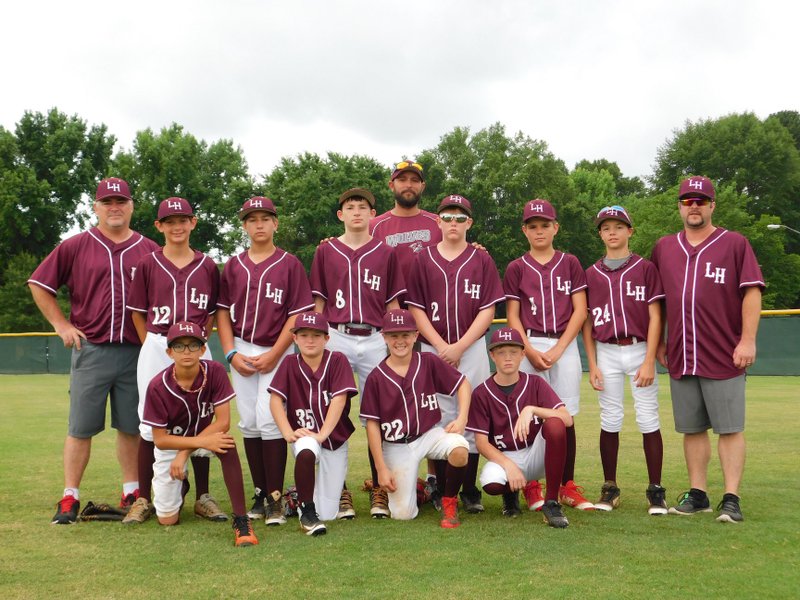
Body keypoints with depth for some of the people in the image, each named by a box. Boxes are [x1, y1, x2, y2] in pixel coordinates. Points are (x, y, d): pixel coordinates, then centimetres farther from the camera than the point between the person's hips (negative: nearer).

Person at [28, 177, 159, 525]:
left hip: (136, 352, 2)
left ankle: (132, 493, 19)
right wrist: (61, 325, 0)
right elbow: (39, 284, 6)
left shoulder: (149, 250, 7)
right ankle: (70, 498, 8)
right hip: (90, 350, -1)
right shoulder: (75, 246, 3)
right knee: (81, 427, 1)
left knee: (132, 427, 9)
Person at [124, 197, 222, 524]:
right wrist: (152, 346, -1)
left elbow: (211, 313, 12)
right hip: (156, 349, -1)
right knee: (150, 423, 0)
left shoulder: (207, 266, 6)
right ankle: (143, 499, 9)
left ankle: (202, 497, 13)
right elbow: (137, 313, 6)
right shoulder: (147, 264, 3)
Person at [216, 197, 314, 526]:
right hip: (241, 353, 4)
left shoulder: (289, 264, 0)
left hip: (276, 353, -4)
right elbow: (223, 312, 10)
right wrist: (232, 354, -3)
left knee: (269, 420, -13)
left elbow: (298, 314, -4)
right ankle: (260, 493, 13)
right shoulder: (233, 266, 10)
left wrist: (273, 355, -11)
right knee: (249, 422, 5)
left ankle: (275, 498, -6)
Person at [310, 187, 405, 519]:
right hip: (335, 338, 0)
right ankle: (340, 492, 7)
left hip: (374, 340, 0)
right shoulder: (325, 252, 10)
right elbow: (318, 302, 10)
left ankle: (379, 491, 9)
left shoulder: (386, 254, 10)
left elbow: (393, 305, 10)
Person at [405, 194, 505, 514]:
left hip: (472, 349, 0)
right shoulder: (423, 259, 6)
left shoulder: (481, 259, 5)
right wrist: (441, 346, -9)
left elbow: (488, 310, 0)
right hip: (433, 349, 0)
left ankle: (470, 492, 8)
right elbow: (416, 308, 2)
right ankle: (442, 491, 8)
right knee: (439, 419, 0)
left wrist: (459, 347, -10)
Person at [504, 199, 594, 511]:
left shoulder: (570, 264, 9)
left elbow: (579, 310, 3)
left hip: (564, 345, 1)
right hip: (528, 347, 0)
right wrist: (530, 351, -9)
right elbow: (512, 316, 5)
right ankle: (531, 486, 5)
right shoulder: (516, 268, 8)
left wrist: (557, 350, -7)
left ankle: (568, 486, 8)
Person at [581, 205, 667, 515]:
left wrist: (649, 361, -10)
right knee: (610, 421, 6)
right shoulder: (592, 274, 9)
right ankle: (610, 488, 15)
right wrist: (592, 365, 3)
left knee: (648, 419, -3)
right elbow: (587, 322, 10)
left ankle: (655, 490, 5)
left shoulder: (646, 269, 3)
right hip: (606, 353, 2)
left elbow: (655, 317, -2)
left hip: (640, 350, -2)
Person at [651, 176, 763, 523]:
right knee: (692, 429, 10)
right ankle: (697, 495, 18)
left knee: (729, 428, -3)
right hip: (680, 357, 4)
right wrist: (659, 342, 13)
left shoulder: (734, 244, 1)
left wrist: (748, 340, -12)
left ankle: (731, 500, 1)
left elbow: (752, 292, -4)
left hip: (724, 356, -4)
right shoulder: (664, 248, 12)